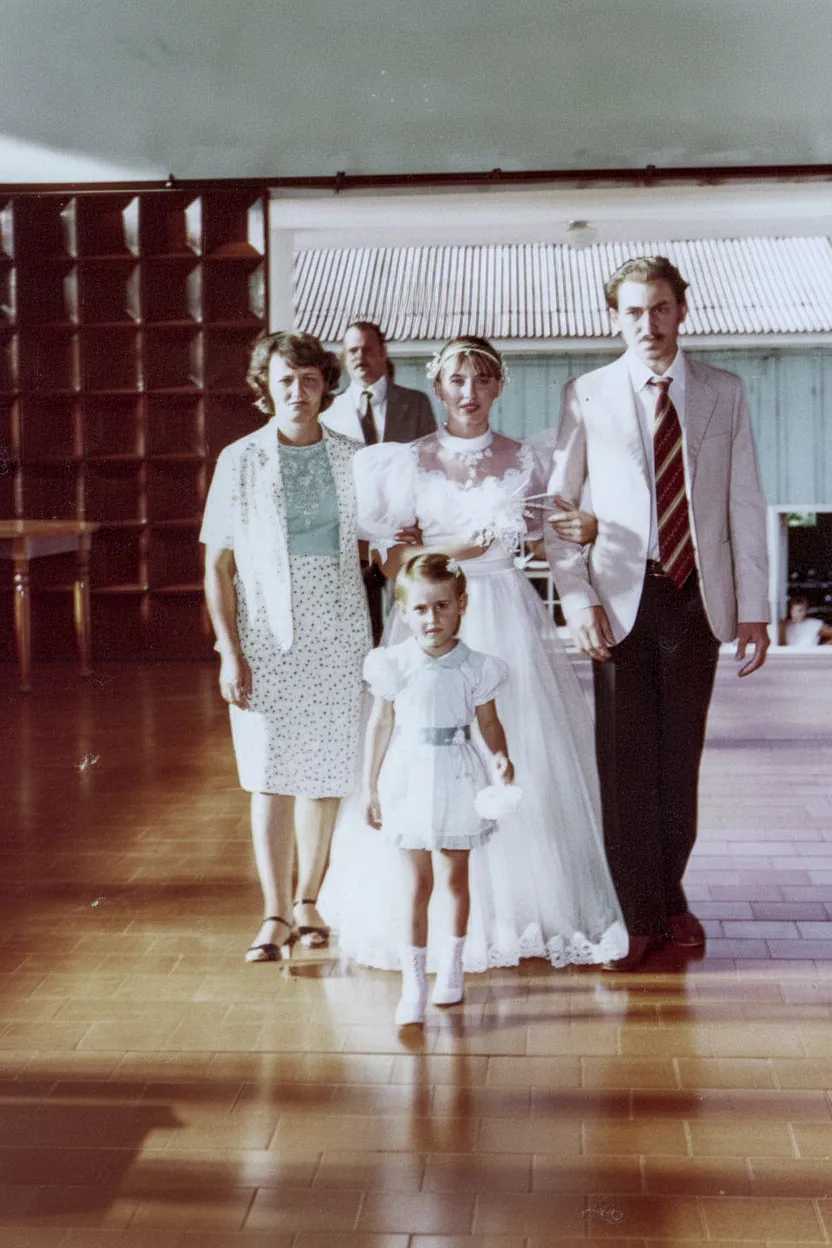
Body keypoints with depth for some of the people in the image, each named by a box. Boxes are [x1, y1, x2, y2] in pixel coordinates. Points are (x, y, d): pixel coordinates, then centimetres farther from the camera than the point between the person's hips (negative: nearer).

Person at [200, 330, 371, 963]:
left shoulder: (352, 457, 5)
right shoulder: (240, 461, 0)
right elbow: (218, 564, 0)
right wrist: (229, 651, -8)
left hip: (339, 639, 2)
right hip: (268, 641, -2)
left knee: (327, 774, 7)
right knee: (272, 778, -2)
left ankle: (308, 900, 23)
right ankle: (275, 915, 6)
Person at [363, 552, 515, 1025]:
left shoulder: (476, 667, -7)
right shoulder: (394, 665, -6)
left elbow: (489, 722, 3)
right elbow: (380, 726, 3)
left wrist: (502, 755, -18)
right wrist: (371, 787, 7)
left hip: (458, 781, 1)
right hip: (410, 780, -1)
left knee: (455, 877, 13)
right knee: (416, 883, 0)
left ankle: (452, 964, 33)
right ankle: (414, 983, 5)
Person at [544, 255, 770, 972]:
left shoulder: (725, 394, 5)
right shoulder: (587, 397, 1)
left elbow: (746, 506, 5)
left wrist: (753, 609, 0)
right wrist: (578, 601, -7)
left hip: (698, 597, 1)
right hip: (622, 598, -1)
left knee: (681, 756, 9)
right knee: (625, 760, 1)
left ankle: (671, 896, 27)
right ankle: (638, 915, 13)